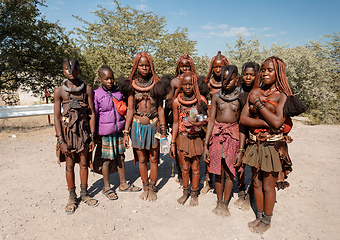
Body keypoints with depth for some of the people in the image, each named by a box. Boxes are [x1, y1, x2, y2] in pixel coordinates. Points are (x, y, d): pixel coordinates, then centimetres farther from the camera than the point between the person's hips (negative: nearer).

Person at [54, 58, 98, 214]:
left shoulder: (87, 89, -1)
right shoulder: (59, 91, -3)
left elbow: (91, 114, 0)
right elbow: (56, 117, -3)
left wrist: (92, 136, -4)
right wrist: (61, 140, -9)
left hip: (83, 130, 1)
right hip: (67, 130, -1)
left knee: (84, 163, 10)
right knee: (70, 165, 7)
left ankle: (84, 194, 27)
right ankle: (72, 197, 23)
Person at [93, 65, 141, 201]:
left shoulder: (119, 91, 3)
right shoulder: (96, 95, -9)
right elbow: (94, 116, -6)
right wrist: (94, 135, -5)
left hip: (119, 131, 5)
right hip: (105, 133, -4)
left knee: (121, 157, 14)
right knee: (107, 160, 6)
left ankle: (123, 184, 30)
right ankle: (106, 188, 25)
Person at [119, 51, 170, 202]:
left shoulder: (157, 84, 0)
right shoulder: (132, 85, 2)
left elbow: (160, 108, 2)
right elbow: (130, 110, 2)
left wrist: (163, 130, -1)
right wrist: (126, 132, -1)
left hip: (153, 125, -1)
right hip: (138, 125, 1)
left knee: (153, 158, 8)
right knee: (141, 159, 10)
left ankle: (152, 189, 25)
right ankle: (145, 188, 29)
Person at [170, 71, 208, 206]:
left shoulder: (201, 99, -6)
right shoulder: (177, 101, -4)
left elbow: (206, 120, -1)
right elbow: (176, 123, 2)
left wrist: (196, 123, -22)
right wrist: (172, 143, 2)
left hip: (197, 137, -1)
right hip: (182, 137, 1)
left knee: (195, 167, 10)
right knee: (185, 167, 12)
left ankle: (194, 194, 29)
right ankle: (185, 192, 33)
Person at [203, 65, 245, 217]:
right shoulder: (217, 96, 2)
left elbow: (242, 125, -4)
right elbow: (211, 121, 2)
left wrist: (241, 150, -8)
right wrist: (205, 146, -1)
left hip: (233, 136, -1)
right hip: (217, 135, 1)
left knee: (229, 172, 7)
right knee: (218, 171, 9)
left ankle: (225, 203, 26)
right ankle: (219, 202, 28)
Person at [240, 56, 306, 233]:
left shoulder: (282, 96, -6)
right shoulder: (255, 92, 5)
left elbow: (277, 122, -20)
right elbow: (243, 119, -3)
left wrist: (258, 102, -14)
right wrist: (266, 123, -15)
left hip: (272, 146, -4)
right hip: (255, 144, 4)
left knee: (268, 186, 7)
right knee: (256, 183, 15)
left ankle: (267, 220, 29)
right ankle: (259, 216, 34)